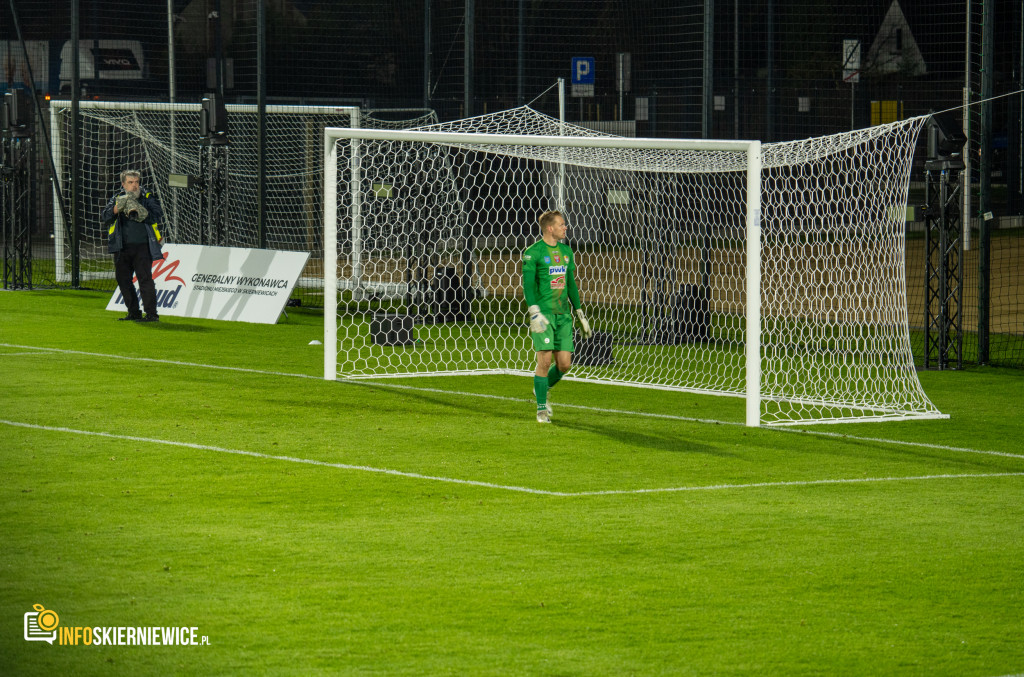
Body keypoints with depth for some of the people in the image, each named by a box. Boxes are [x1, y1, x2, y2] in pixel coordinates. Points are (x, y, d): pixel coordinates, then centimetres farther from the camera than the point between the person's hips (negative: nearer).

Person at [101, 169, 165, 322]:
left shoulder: (147, 198, 6)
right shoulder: (117, 199, 11)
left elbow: (158, 216, -7)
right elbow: (105, 217, -3)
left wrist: (141, 213, -19)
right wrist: (118, 207, -19)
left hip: (142, 247, -4)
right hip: (122, 249, 4)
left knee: (145, 278, -11)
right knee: (123, 279, 8)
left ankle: (152, 314, -12)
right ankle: (134, 313, 19)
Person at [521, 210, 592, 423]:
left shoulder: (566, 251, 15)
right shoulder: (533, 253, -5)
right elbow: (528, 284, -11)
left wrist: (579, 314, 19)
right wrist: (535, 312, -22)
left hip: (563, 315, 6)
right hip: (543, 313, -6)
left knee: (564, 364, 1)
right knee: (545, 359, -11)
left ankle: (543, 389, 29)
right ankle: (541, 409, 0)